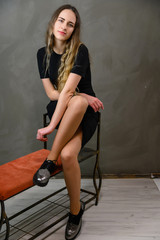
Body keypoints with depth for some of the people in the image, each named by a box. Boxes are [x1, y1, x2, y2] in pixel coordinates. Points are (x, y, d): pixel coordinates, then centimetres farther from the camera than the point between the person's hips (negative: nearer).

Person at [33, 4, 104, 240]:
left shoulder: (80, 50, -10)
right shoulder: (43, 53, 4)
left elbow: (68, 90, -22)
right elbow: (52, 93, -2)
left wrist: (52, 126, -29)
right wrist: (82, 96, -16)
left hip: (84, 113, -3)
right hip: (61, 109, 3)